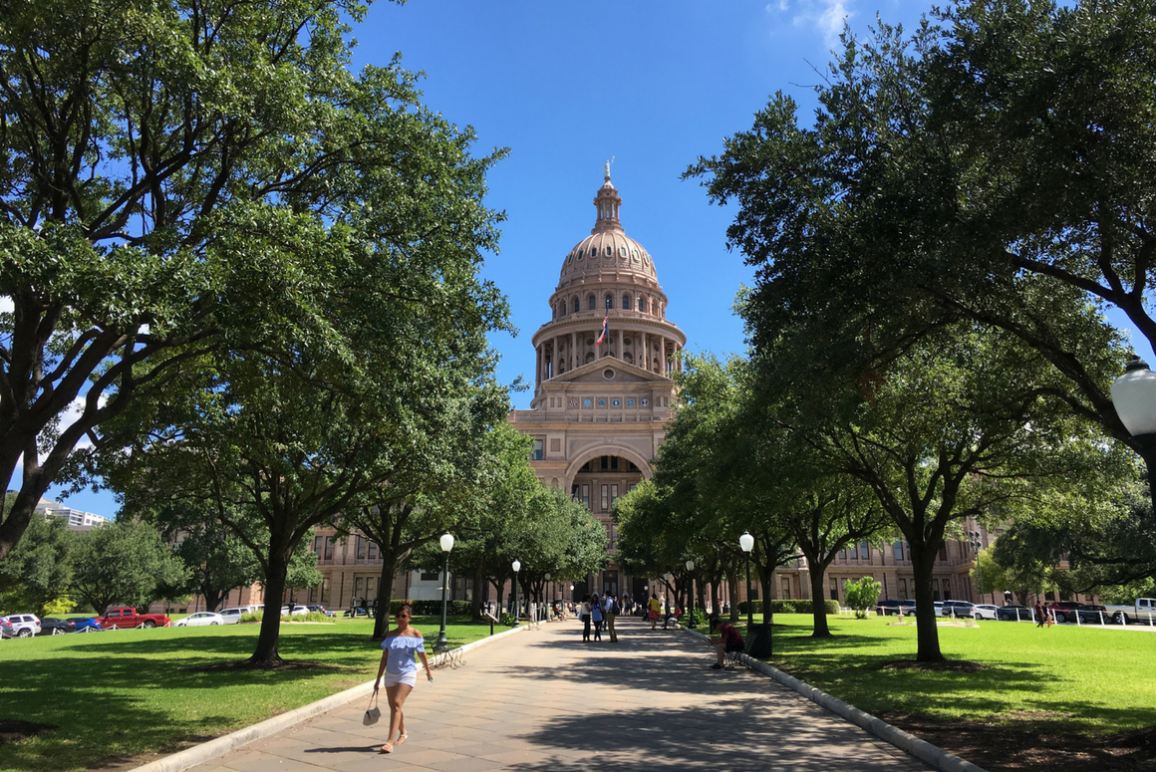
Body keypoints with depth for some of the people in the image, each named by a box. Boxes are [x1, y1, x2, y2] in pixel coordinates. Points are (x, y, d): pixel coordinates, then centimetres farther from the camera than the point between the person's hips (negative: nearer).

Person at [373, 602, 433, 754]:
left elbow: (422, 654, 6)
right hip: (390, 674, 4)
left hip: (407, 674, -4)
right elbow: (385, 657, 7)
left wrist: (428, 672, 16)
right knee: (393, 707, 13)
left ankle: (390, 742, -16)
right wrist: (378, 678, 7)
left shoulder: (415, 634, -4)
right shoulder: (390, 635, 4)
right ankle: (403, 733, 37)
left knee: (396, 705, -17)